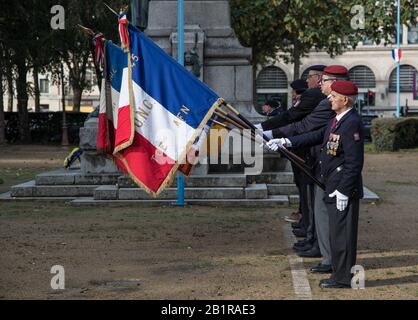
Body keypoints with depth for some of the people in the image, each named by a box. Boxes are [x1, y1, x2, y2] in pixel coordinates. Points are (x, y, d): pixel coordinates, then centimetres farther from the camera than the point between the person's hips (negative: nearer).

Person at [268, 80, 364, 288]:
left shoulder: (352, 123, -19)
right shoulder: (338, 120, 13)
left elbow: (355, 162, -21)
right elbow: (318, 136, 18)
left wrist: (343, 191, -21)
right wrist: (287, 142, 11)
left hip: (344, 187, -10)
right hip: (333, 185, 10)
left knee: (341, 232, -3)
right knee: (337, 232, 15)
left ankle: (343, 278, 5)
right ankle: (341, 273, 24)